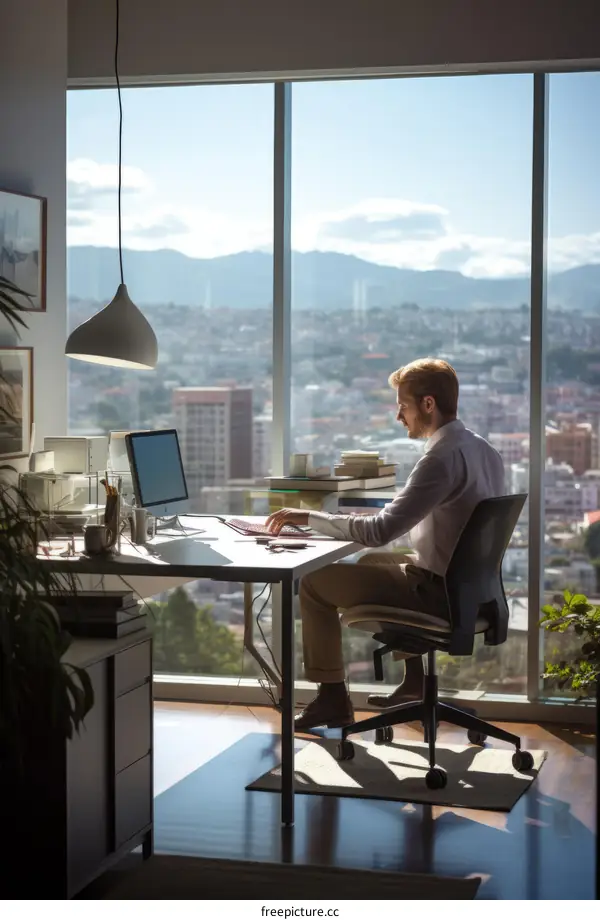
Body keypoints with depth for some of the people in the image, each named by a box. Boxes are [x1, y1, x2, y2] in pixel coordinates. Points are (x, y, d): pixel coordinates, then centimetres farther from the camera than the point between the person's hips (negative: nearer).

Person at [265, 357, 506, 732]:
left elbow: (381, 531, -27)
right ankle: (414, 680, 34)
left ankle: (333, 697, 10)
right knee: (371, 562, 33)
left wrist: (308, 517, -20)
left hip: (439, 592, -9)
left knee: (315, 581, 0)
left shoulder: (443, 457, -24)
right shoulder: (484, 451, 5)